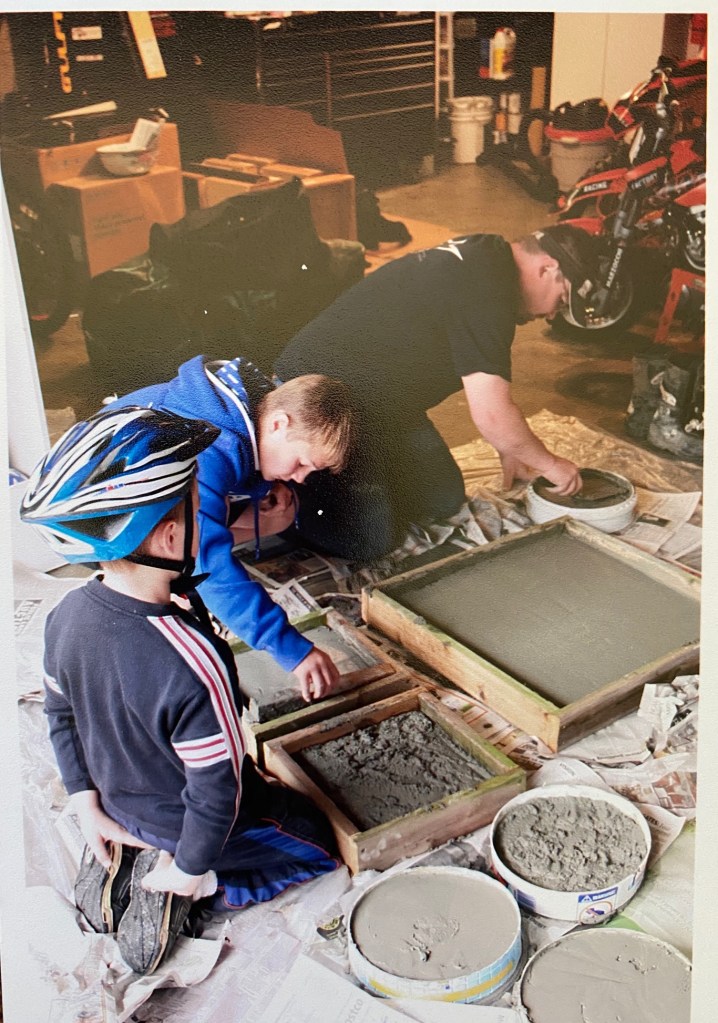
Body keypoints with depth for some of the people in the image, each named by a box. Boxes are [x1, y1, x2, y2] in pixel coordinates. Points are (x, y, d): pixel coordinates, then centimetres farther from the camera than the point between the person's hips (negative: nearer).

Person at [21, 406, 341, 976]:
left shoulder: (69, 615, -17)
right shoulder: (192, 663, -39)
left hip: (119, 806, 6)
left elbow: (60, 715, -2)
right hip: (185, 822, -6)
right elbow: (218, 788, -28)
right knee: (318, 842, 17)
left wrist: (88, 806, 9)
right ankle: (186, 889, 3)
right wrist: (192, 870, -10)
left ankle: (114, 861, 14)